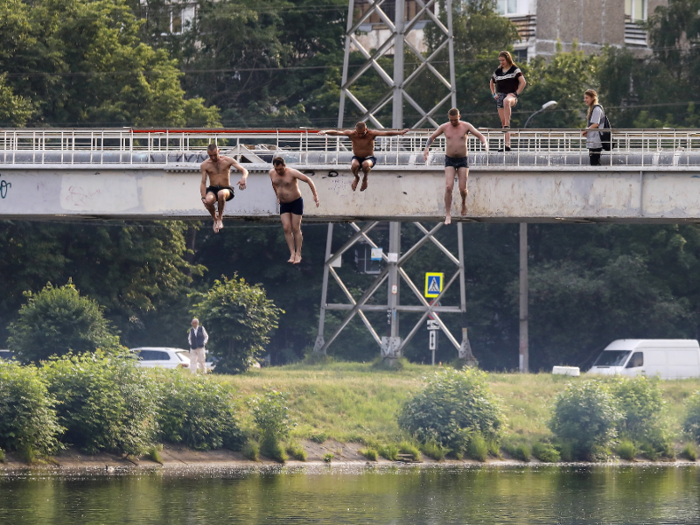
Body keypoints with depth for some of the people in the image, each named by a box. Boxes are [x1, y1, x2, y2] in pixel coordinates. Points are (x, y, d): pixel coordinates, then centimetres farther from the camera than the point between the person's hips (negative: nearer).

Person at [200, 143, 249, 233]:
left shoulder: (227, 160, -3)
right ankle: (215, 219, -3)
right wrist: (204, 197, -19)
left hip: (226, 189, -1)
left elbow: (244, 170, -6)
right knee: (208, 200, -36)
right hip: (212, 189, 1)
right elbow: (203, 183, -2)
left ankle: (220, 217, -15)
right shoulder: (205, 165, 0)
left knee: (221, 194, -41)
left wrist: (243, 178, -31)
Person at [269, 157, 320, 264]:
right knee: (286, 228, -5)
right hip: (284, 204, 5)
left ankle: (298, 254, 6)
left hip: (296, 203, -5)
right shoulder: (272, 173, -5)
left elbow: (308, 180, -19)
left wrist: (315, 195, -23)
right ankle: (292, 253, -3)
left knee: (296, 229, -2)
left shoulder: (292, 173, -23)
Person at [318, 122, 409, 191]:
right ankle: (356, 177, 3)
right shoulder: (351, 133, -14)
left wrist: (399, 133, -38)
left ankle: (365, 179, -2)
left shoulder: (371, 133, -17)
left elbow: (386, 133, -25)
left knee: (365, 164, -38)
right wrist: (325, 132, -32)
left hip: (369, 158, -2)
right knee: (354, 165, -35)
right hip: (357, 158, 2)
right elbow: (336, 133, -16)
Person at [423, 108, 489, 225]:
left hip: (463, 160, 0)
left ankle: (464, 203, 33)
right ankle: (448, 215, -8)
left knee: (462, 188, -4)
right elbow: (432, 137, 10)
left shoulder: (466, 126, -5)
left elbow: (480, 136, -4)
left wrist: (485, 144, -27)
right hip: (450, 160, 0)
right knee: (448, 187, -14)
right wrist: (427, 148, -8)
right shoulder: (445, 127, -1)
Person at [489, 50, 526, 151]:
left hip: (511, 95, -6)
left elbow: (523, 82, -7)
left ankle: (507, 125, -46)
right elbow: (491, 83, 32)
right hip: (500, 96, 6)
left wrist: (516, 93, -13)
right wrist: (494, 94, 17)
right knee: (503, 121, 0)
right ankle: (507, 145, 2)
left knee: (506, 101, -43)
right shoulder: (497, 71, 16)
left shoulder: (515, 70, 0)